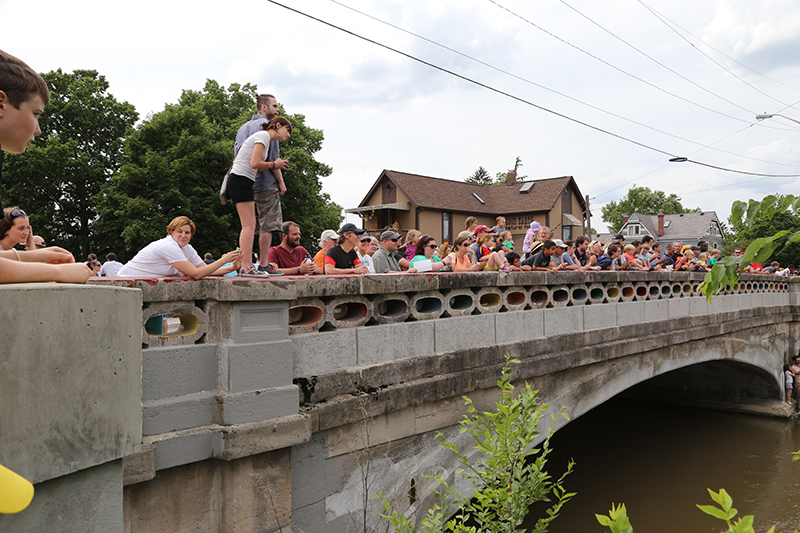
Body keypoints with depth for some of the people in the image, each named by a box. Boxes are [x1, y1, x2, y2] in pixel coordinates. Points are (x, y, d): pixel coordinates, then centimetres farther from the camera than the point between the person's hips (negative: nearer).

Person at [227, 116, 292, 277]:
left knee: (250, 225, 7)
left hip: (243, 182, 10)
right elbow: (255, 164, -18)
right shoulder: (263, 135, -7)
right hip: (240, 180, -10)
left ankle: (246, 267, 7)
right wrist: (274, 164, -4)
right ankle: (247, 267, -13)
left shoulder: (264, 137, 23)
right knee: (249, 225, -12)